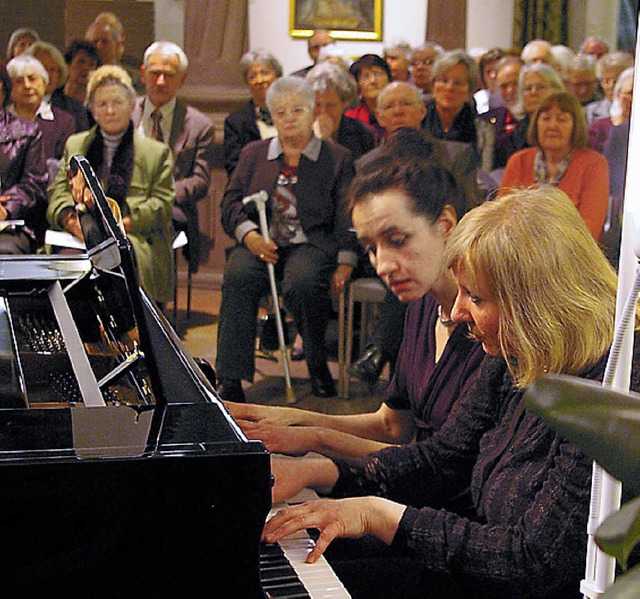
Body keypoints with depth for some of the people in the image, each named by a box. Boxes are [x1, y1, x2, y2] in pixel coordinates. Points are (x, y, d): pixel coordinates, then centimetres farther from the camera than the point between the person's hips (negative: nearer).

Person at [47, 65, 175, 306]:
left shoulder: (157, 152, 18)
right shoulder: (75, 145, 28)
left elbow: (163, 203, 6)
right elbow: (58, 191, 17)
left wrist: (124, 222, -13)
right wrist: (69, 218, -9)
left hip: (135, 238, -2)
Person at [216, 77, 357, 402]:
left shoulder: (337, 158, 12)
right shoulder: (254, 153, 20)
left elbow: (347, 216, 6)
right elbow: (231, 202, 12)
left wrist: (345, 262, -8)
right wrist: (250, 235, -8)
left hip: (312, 244, -2)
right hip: (261, 242, 2)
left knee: (302, 281, -36)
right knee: (238, 276, -31)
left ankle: (317, 364, -9)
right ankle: (230, 381, -31)